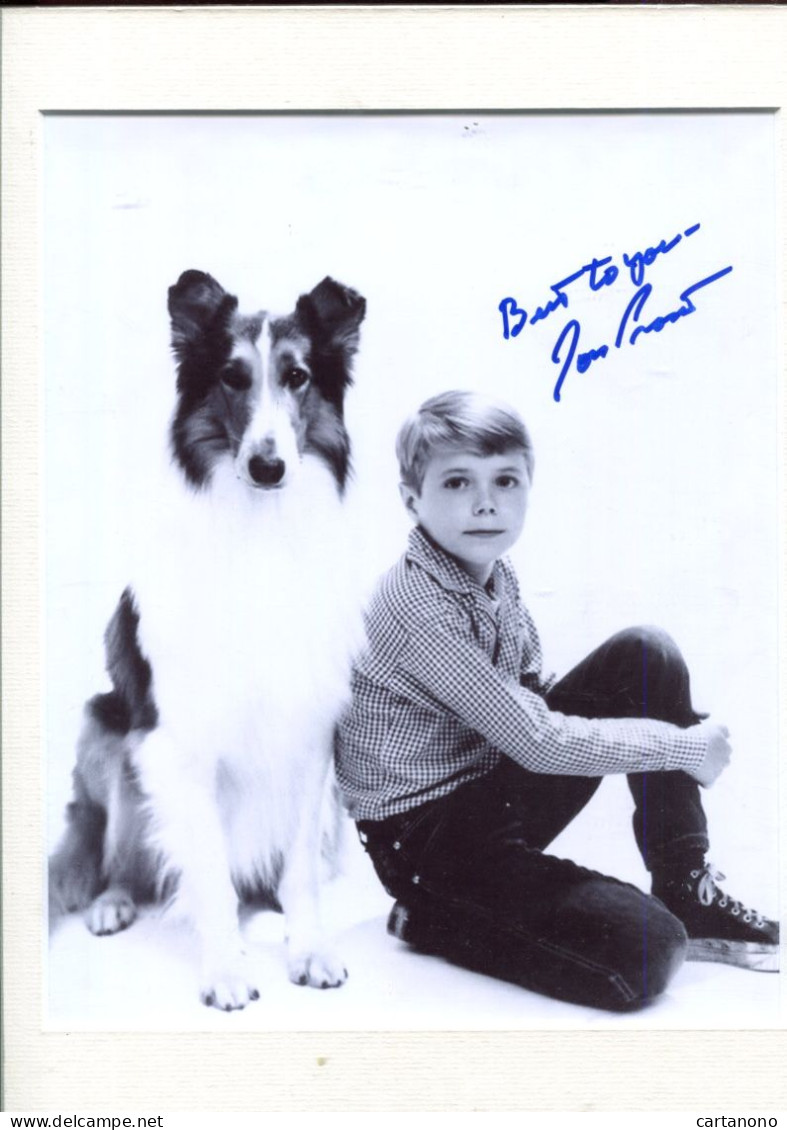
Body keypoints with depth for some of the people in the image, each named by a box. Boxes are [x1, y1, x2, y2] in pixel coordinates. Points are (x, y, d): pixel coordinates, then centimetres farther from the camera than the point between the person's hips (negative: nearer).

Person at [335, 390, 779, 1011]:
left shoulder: (497, 575, 3)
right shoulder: (418, 607, -25)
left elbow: (535, 698, 11)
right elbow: (537, 741, -24)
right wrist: (685, 745, -15)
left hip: (501, 796, 9)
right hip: (428, 837, -8)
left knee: (646, 654, -5)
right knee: (645, 956, -23)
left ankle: (687, 890, 2)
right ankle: (430, 920, -3)